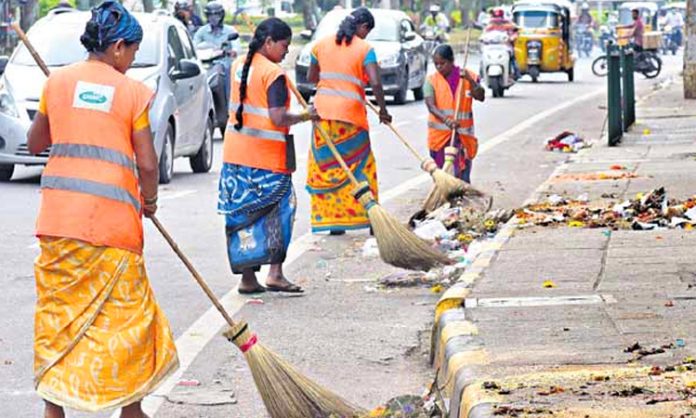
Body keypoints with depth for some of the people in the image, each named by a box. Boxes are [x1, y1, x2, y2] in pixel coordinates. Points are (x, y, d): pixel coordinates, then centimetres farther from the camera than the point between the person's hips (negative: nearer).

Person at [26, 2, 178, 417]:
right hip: (112, 216, -3)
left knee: (58, 309, 10)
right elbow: (147, 163, -4)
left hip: (59, 214, 3)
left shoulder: (58, 81, 5)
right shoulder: (133, 91, -3)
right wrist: (150, 200, 14)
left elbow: (35, 143, 15)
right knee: (124, 311, 9)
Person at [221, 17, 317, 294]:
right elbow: (278, 118, -21)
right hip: (267, 157, -7)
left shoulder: (239, 65, 9)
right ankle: (275, 273, -5)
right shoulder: (274, 74, -14)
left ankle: (247, 278, 11)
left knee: (243, 214, 9)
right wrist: (306, 116, -7)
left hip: (235, 153, 7)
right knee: (278, 209, 3)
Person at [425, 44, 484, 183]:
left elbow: (481, 97, -9)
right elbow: (431, 106, -13)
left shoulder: (468, 77, 2)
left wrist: (470, 81, -25)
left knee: (463, 174, 0)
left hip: (463, 134, 0)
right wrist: (447, 120, -30)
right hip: (439, 134, 0)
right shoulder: (432, 80, -1)